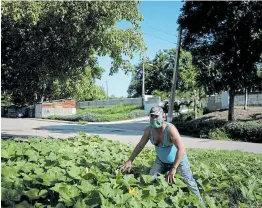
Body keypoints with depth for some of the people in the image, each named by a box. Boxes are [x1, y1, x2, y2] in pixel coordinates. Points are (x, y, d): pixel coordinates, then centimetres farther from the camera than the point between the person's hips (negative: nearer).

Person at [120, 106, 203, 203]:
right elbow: (140, 145, -4)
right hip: (161, 160, 5)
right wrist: (129, 161, -7)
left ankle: (199, 201, 22)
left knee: (189, 182, 0)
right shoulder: (149, 130, -16)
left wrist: (173, 168, -42)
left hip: (179, 159, -5)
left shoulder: (170, 129, -34)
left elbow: (181, 149, -41)